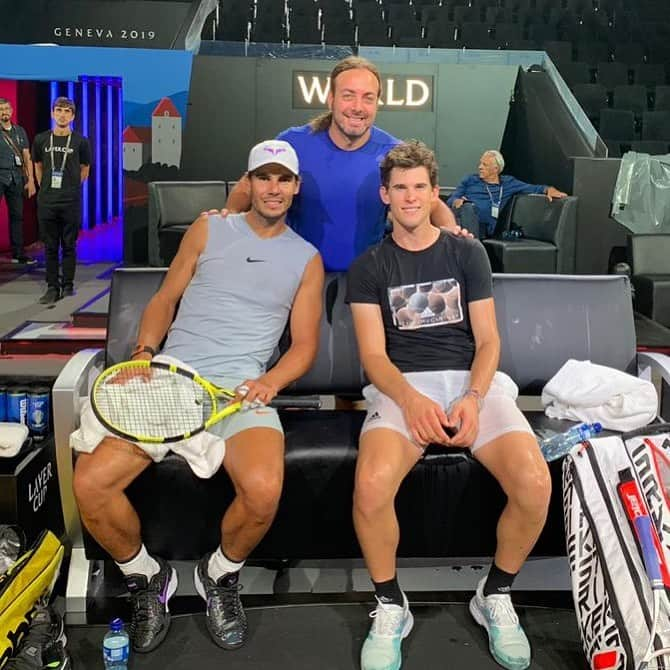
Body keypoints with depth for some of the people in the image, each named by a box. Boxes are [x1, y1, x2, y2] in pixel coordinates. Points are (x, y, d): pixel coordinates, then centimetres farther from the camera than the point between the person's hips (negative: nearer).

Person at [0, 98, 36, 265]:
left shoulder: (20, 131, 13)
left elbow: (27, 157, 13)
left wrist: (31, 180, 7)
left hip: (16, 177, 4)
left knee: (17, 215, 7)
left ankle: (18, 254, 13)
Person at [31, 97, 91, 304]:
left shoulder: (80, 141, -1)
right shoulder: (41, 140, 5)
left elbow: (85, 170, 9)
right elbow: (38, 167, 16)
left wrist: (71, 189, 9)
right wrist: (45, 189, 12)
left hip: (71, 202, -2)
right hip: (47, 202, 2)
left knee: (69, 246, 5)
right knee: (50, 247, 6)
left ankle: (68, 285, 15)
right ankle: (52, 287, 12)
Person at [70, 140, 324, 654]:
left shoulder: (307, 258, 14)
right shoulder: (209, 228, 16)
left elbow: (305, 344, 11)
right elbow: (165, 299, 18)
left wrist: (271, 381, -9)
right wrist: (144, 349, -1)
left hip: (242, 389, -1)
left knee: (263, 487, -34)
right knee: (89, 483, -21)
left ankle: (221, 576, 1)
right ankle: (146, 578, 8)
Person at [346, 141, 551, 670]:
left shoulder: (467, 254, 15)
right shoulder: (369, 268, 11)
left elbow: (488, 339, 8)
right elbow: (373, 354, 1)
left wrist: (473, 398, -12)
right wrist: (410, 400, -20)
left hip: (473, 381, 2)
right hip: (401, 387, -1)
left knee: (534, 485, -27)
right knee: (371, 485, -34)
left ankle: (496, 596, 4)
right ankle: (390, 606, -4)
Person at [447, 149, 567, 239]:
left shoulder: (507, 182, 24)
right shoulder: (470, 180, 24)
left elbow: (531, 188, 18)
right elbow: (451, 199, 17)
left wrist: (548, 189, -3)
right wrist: (456, 202, -7)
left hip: (483, 228, 0)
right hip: (465, 220, 0)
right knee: (468, 206, -35)